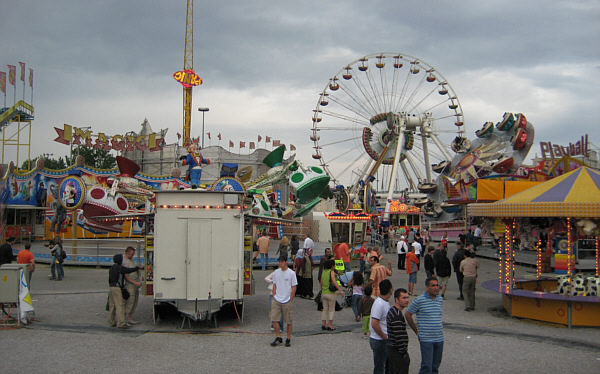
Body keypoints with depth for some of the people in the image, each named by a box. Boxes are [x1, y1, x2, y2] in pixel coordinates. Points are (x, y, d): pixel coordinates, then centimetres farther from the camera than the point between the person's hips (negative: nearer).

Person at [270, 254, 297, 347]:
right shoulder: (276, 272, 7)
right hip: (276, 301, 4)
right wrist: (274, 297, 6)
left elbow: (294, 287, -4)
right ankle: (278, 337, 10)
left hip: (287, 301, -4)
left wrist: (290, 300, -7)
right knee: (274, 319, -3)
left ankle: (288, 339, 16)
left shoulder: (291, 273, -6)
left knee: (289, 321, 3)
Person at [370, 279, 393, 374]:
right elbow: (374, 324, -28)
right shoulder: (379, 304, -23)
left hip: (386, 340, 10)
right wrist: (384, 337, -17)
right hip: (379, 341, -10)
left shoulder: (386, 302, 9)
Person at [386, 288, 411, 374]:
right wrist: (404, 353, -15)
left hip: (391, 350, 10)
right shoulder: (397, 315, -22)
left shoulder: (392, 311, 11)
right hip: (397, 353, -10)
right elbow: (399, 337, -23)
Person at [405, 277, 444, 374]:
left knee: (436, 364, 11)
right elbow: (407, 314, -1)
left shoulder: (440, 299, 9)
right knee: (427, 366, -8)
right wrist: (416, 331, 1)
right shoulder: (419, 300, -9)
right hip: (426, 339, -6)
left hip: (439, 338, 6)